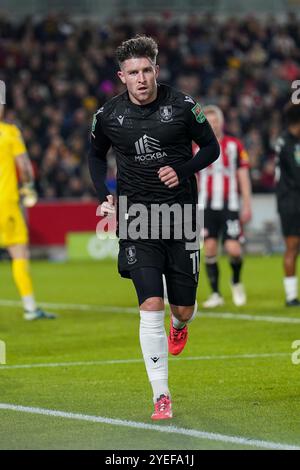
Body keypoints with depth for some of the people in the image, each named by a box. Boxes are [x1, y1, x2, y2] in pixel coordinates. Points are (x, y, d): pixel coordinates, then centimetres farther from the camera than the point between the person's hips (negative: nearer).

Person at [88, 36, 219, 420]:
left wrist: (183, 170, -12)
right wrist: (105, 196, 4)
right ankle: (161, 396, -8)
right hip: (136, 218, 0)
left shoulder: (181, 106, -6)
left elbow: (211, 147, 5)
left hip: (180, 214, 0)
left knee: (183, 309, 8)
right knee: (151, 307, -13)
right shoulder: (109, 115, -2)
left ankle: (179, 325, 49)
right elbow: (96, 155, 18)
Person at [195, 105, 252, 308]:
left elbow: (244, 177, 6)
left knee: (233, 249, -10)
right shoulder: (198, 148, 8)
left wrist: (247, 206, 1)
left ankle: (236, 282, 18)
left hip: (230, 207, -2)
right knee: (210, 249, -3)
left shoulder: (235, 145, 4)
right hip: (207, 207, 2)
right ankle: (215, 294, 6)